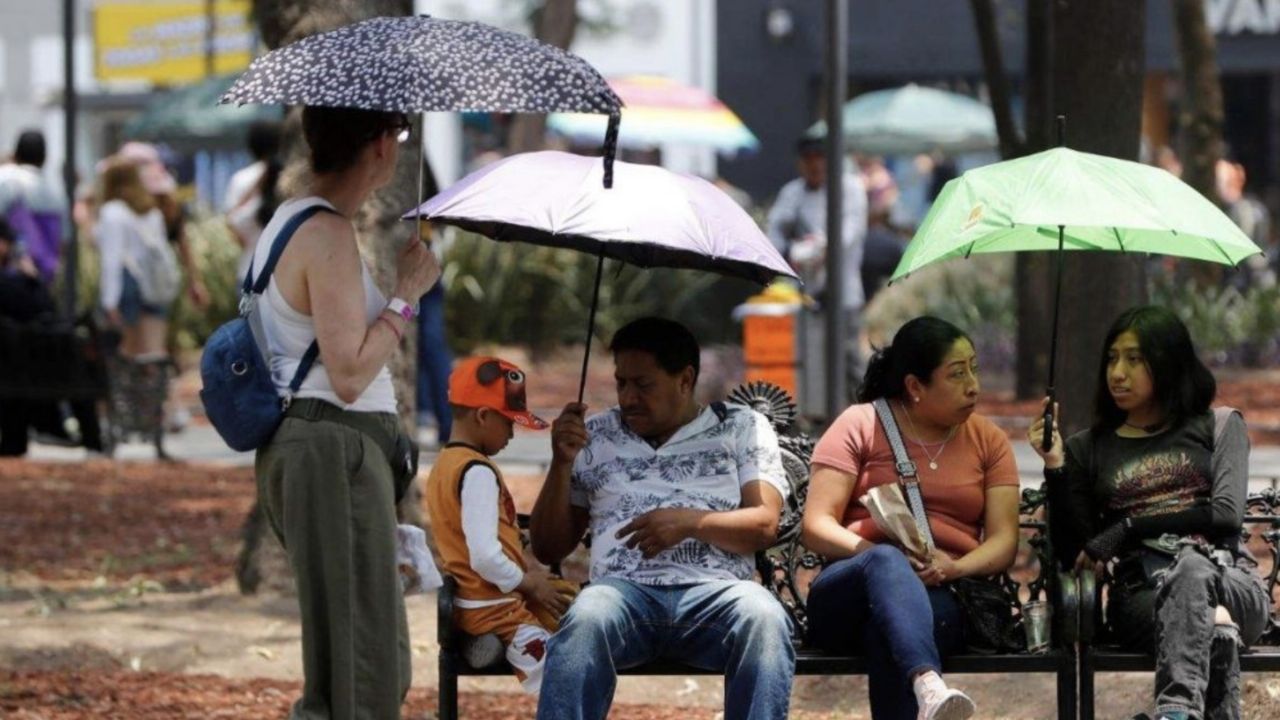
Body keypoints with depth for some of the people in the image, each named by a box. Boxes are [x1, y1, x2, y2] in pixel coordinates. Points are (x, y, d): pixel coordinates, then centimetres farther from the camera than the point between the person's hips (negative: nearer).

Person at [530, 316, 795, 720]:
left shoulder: (742, 429, 18)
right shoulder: (595, 437, 22)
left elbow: (764, 526, 5)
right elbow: (548, 548, 21)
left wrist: (691, 522, -13)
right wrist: (562, 463, 5)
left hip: (715, 592, 0)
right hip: (626, 591, 0)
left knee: (763, 618, -37)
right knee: (587, 620, -37)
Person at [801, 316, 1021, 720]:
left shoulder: (988, 440, 15)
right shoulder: (859, 425, 7)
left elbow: (1004, 542, 6)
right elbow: (816, 528, -1)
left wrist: (953, 568, -17)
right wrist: (893, 557, -17)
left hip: (945, 595, 2)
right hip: (852, 591, -2)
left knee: (888, 634, -38)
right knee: (886, 564, -41)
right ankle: (928, 686, -67)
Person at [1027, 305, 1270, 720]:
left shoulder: (1219, 427, 19)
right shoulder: (1089, 449, 23)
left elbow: (1227, 514, 1)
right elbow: (1072, 556, 13)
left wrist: (1127, 529, -3)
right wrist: (1055, 467, 2)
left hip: (1229, 581, -1)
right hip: (1141, 592, 1)